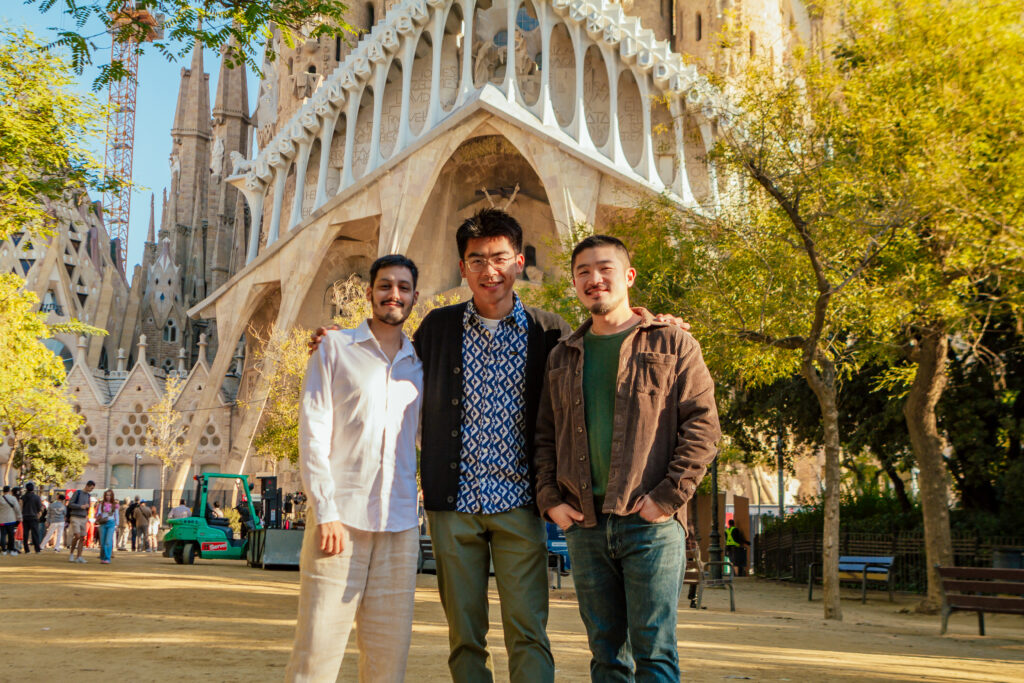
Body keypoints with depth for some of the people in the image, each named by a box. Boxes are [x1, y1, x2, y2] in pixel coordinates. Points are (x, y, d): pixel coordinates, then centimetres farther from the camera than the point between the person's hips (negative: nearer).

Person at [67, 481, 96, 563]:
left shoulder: (88, 496, 15)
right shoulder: (77, 493, -3)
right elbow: (70, 504, -7)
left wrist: (88, 506, -1)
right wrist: (81, 506, -15)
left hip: (83, 518, 6)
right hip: (75, 517, -6)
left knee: (82, 538, -1)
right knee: (77, 536, -17)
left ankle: (79, 557, 1)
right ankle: (71, 554, 1)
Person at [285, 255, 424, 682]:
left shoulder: (420, 365, 15)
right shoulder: (335, 349, 6)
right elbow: (313, 433, -1)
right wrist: (325, 511, -9)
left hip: (400, 523, 3)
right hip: (341, 517, -3)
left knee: (389, 648, 6)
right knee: (319, 641, -5)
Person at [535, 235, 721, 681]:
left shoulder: (671, 344, 3)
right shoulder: (563, 357, 16)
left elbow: (702, 425, -4)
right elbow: (544, 435, 17)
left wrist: (668, 498, -12)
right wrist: (549, 499, 4)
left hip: (651, 524, -4)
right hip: (584, 526, 4)